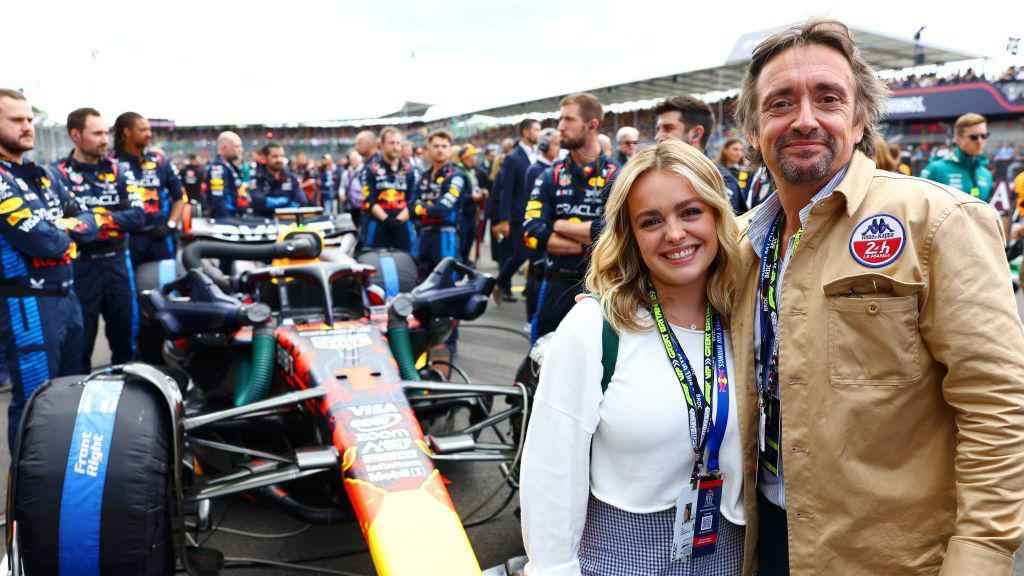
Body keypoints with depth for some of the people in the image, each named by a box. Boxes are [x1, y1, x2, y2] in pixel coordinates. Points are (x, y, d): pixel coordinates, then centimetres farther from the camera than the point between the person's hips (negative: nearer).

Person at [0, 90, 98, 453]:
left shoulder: (43, 175, 13)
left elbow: (88, 224, 11)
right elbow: (43, 242, -22)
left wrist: (59, 228, -8)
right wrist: (65, 231, -1)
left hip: (66, 295, 9)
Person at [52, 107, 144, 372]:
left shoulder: (117, 169, 8)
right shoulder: (58, 174, -5)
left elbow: (138, 217, -2)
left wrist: (109, 218, -16)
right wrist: (99, 221, -15)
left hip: (117, 262, 4)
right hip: (80, 266, -4)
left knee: (125, 336, 15)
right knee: (80, 342, 6)